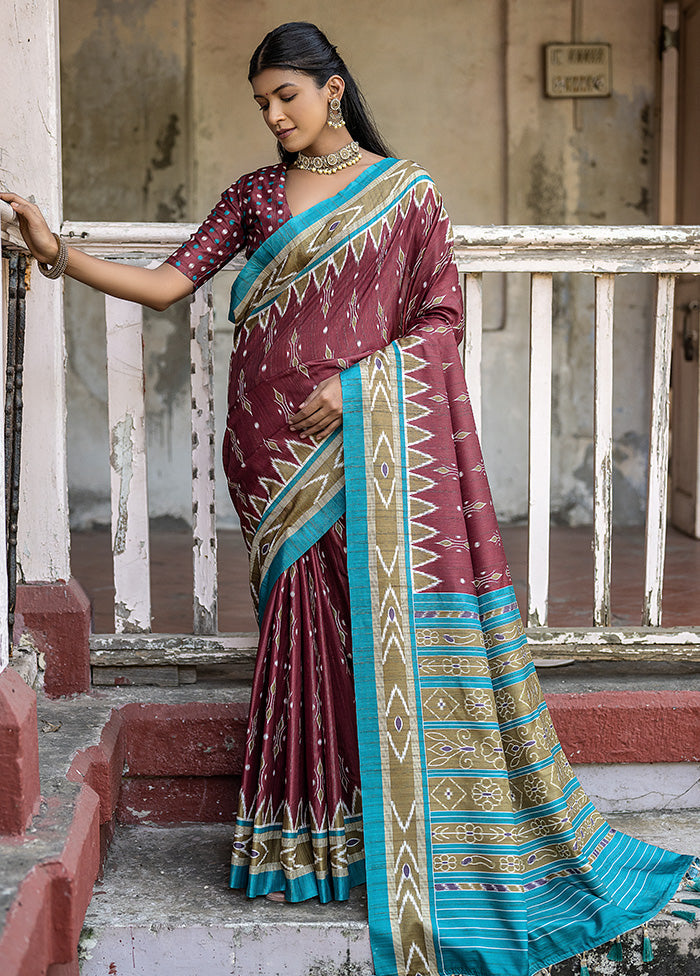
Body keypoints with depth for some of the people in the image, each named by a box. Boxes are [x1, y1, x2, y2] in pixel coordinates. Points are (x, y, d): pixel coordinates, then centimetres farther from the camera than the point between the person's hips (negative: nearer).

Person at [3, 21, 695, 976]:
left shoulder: (407, 191, 4)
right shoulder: (254, 193, 12)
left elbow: (443, 320, 0)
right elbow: (171, 283, 6)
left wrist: (359, 382, -13)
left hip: (372, 441, -2)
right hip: (277, 448, 2)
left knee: (393, 622, -5)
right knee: (304, 623, 1)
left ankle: (414, 835, 5)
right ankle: (315, 839, 7)